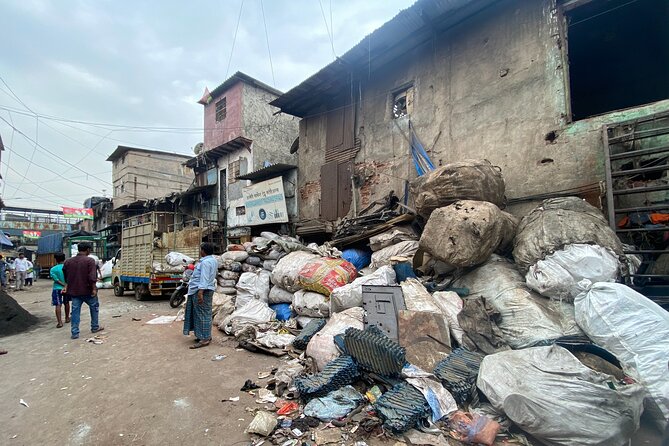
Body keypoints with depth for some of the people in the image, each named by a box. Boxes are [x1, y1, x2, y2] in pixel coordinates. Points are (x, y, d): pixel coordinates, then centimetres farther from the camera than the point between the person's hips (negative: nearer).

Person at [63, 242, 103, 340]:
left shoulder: (68, 261, 5)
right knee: (94, 307, 15)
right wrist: (94, 288, -16)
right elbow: (92, 277, -20)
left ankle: (75, 333, 7)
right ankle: (95, 327, 23)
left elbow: (66, 277, 16)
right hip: (87, 290, -4)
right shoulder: (90, 260, -14)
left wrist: (67, 287, 27)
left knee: (75, 311, 8)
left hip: (74, 291, 4)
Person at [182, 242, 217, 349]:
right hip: (209, 289, 10)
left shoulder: (205, 262, -18)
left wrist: (200, 292, -29)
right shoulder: (213, 260, 14)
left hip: (202, 290, -10)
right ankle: (206, 336, 23)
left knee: (202, 314, -7)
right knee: (206, 313, 15)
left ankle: (204, 339, -3)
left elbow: (204, 278, -25)